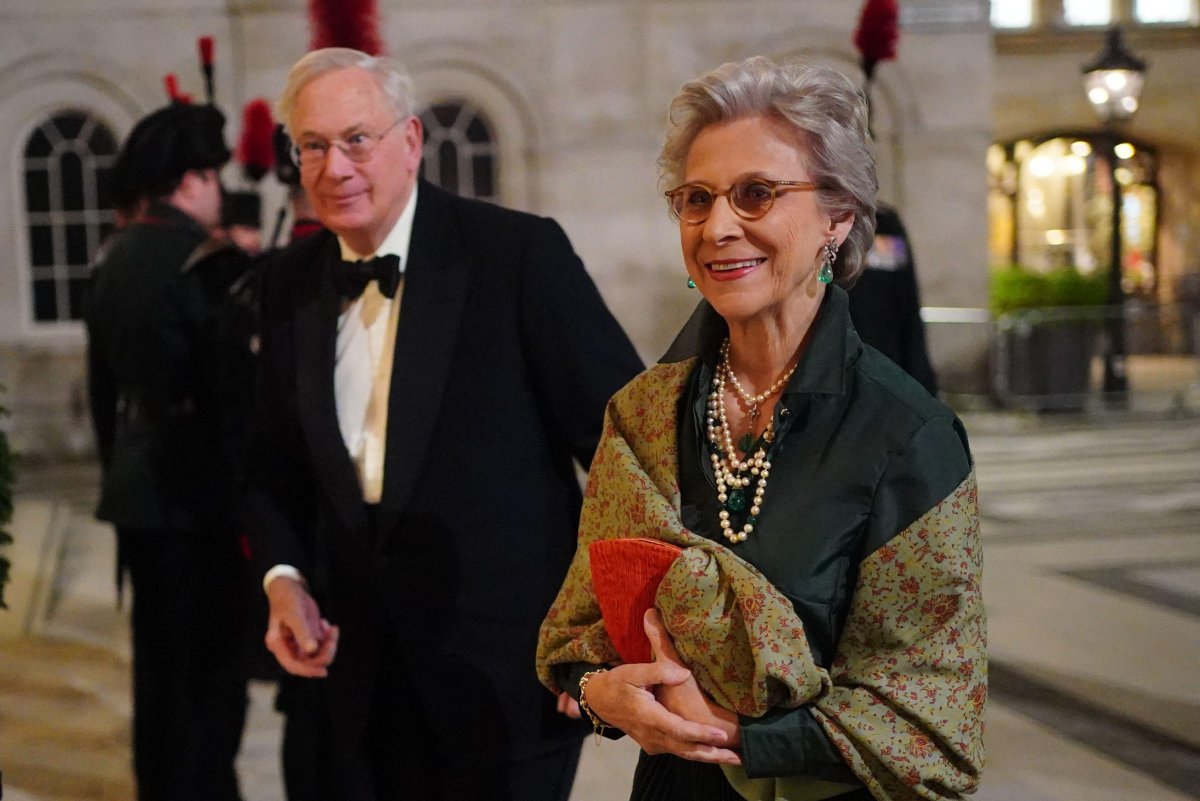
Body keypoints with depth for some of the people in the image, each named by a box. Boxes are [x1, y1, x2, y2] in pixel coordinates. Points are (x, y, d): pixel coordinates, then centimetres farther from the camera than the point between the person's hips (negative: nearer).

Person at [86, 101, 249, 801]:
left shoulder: (117, 260, 10)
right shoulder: (203, 258, -15)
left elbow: (104, 386, 15)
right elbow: (229, 381, -16)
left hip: (137, 489, 8)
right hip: (198, 492, -8)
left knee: (160, 664, 16)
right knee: (211, 671, 0)